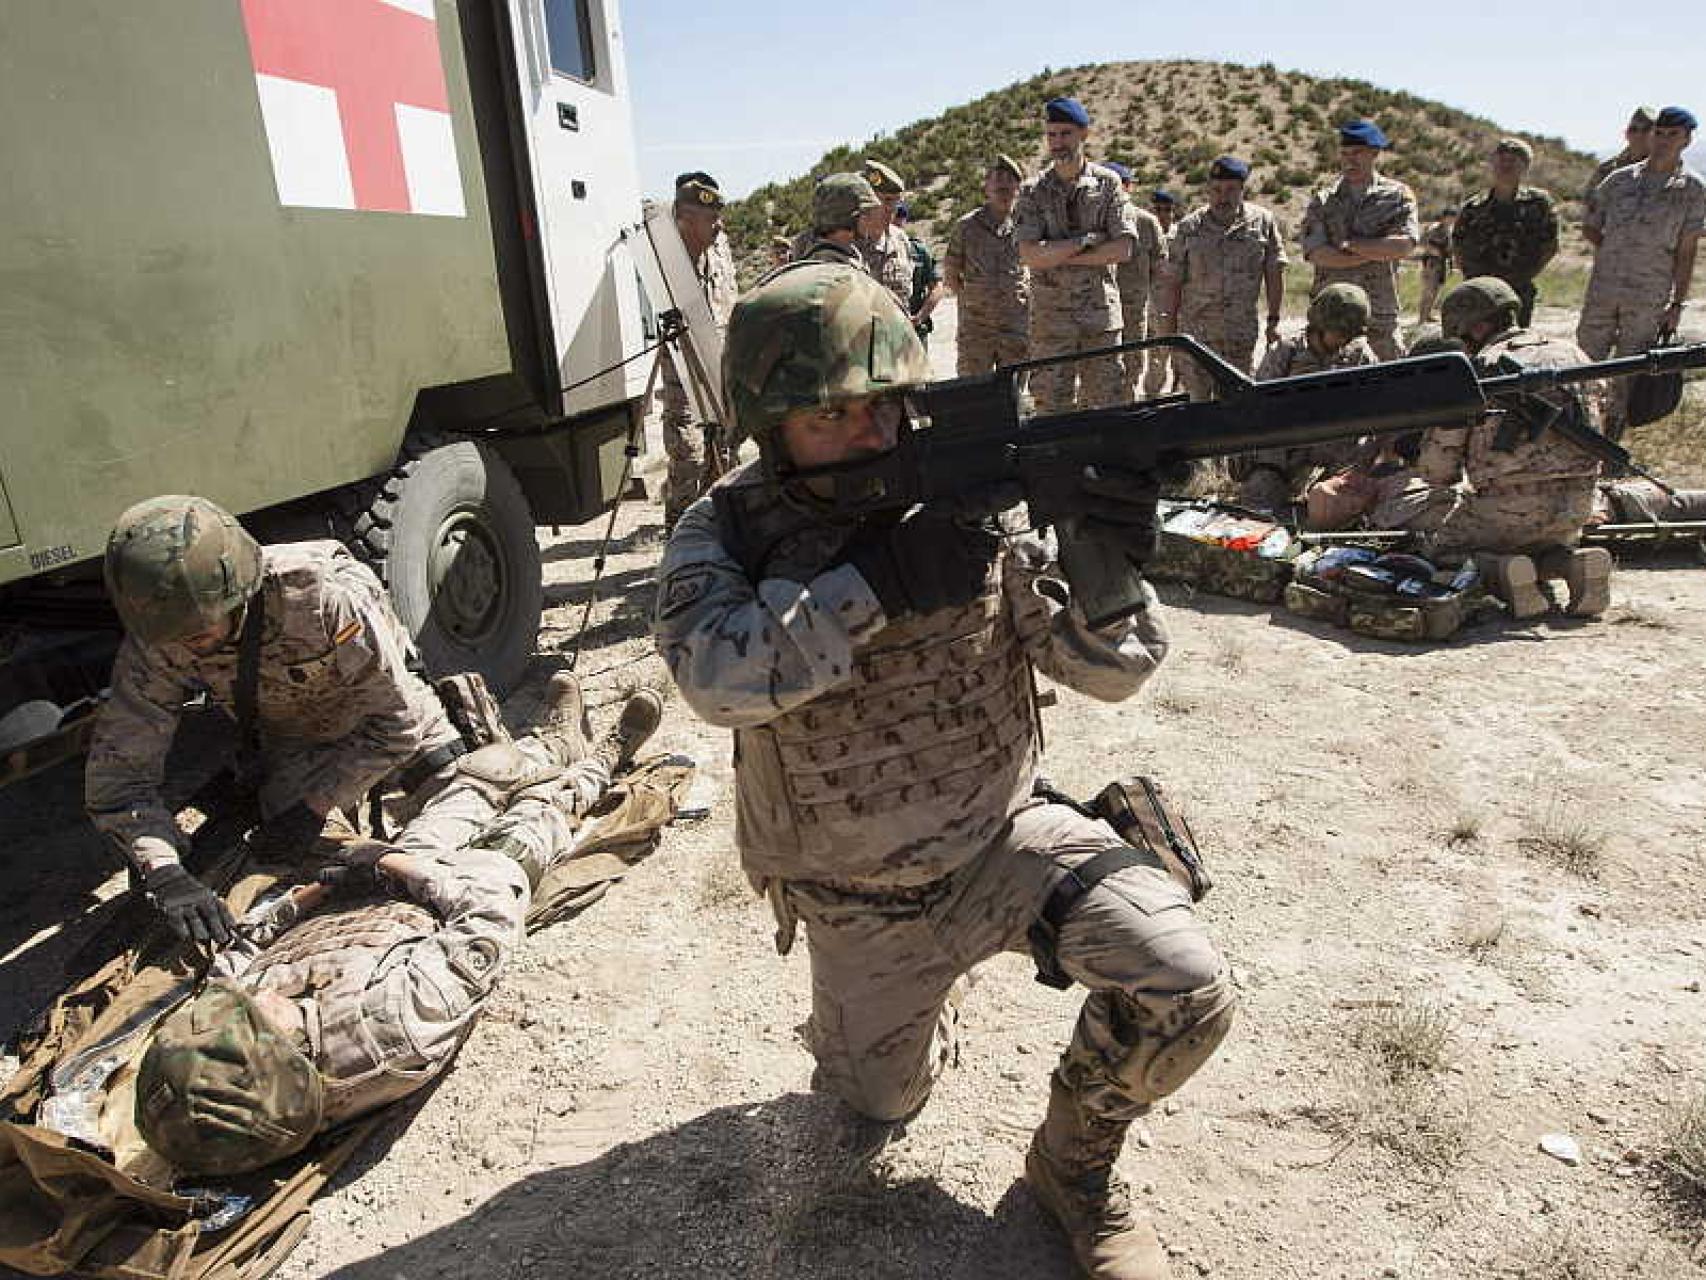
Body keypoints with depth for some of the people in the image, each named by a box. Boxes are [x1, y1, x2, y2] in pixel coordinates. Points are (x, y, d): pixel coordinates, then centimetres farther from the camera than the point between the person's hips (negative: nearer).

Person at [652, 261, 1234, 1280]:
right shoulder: (723, 534, -13)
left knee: (1187, 991, -20)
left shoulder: (969, 500, -13)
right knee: (881, 1107, 19)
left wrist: (1107, 568, -33)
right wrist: (877, 578, -39)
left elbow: (1111, 670, -13)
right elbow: (715, 673, -34)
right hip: (858, 900, 1)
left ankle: (1076, 1161, 10)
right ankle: (931, 984, 50)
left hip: (1002, 835, 0)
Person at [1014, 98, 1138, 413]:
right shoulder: (1033, 192, 3)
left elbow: (1123, 248, -6)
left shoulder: (1107, 183, 5)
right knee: (1051, 407, -1)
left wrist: (1057, 254, -9)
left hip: (1102, 313, 1)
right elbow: (1030, 255, -11)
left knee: (1105, 404, 5)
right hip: (1051, 314, -1)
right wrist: (1086, 240, -11)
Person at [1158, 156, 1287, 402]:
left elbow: (1274, 274, 6)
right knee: (1197, 397, 0)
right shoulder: (1189, 227, 3)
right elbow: (1174, 280, 5)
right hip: (1195, 328, 0)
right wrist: (1169, 324, 3)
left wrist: (1273, 320, 3)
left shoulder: (1263, 222, 3)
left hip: (1242, 329, 0)